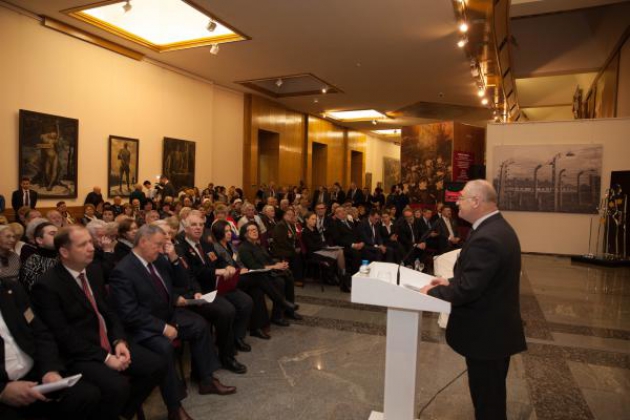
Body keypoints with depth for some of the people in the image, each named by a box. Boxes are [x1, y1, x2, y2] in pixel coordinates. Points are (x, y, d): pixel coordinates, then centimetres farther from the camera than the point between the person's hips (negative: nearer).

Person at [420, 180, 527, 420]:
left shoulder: (486, 238, -28)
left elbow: (467, 290, -28)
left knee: (486, 399, 8)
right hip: (496, 328, 10)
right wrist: (451, 281, 3)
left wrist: (432, 292, -14)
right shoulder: (498, 227, 5)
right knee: (492, 394, 25)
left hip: (486, 333, -10)